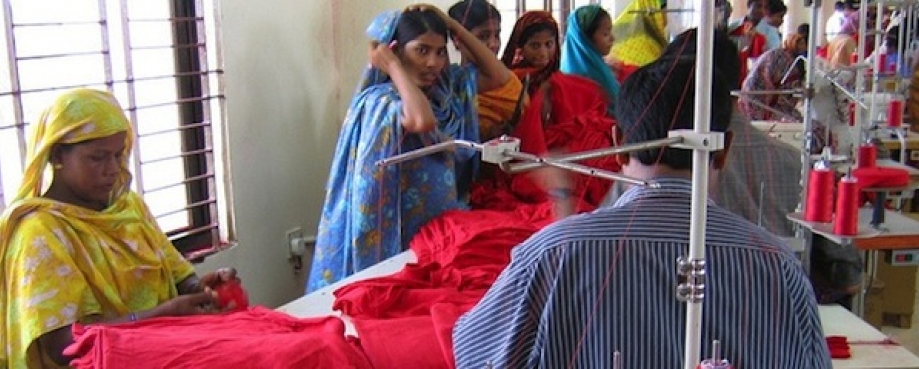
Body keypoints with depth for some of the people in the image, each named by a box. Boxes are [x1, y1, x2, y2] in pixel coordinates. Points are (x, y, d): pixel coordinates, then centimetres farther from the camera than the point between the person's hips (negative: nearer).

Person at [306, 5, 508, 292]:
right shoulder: (380, 100, -19)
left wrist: (454, 26, -3)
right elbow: (422, 122, -39)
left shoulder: (447, 88, 4)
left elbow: (498, 76, 3)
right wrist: (393, 66, -24)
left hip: (444, 225, 7)